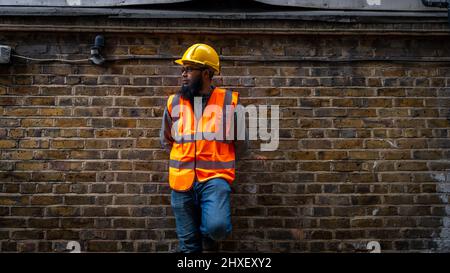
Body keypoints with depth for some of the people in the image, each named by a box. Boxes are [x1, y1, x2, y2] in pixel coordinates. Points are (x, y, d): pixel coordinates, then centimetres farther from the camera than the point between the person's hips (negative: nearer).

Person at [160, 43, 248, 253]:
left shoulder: (229, 101, -4)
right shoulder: (174, 103, 5)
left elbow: (241, 143, 7)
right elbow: (166, 141, 21)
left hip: (215, 177, -3)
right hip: (182, 180, 3)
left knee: (217, 226, -26)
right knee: (188, 243, 9)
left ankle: (208, 237, 10)